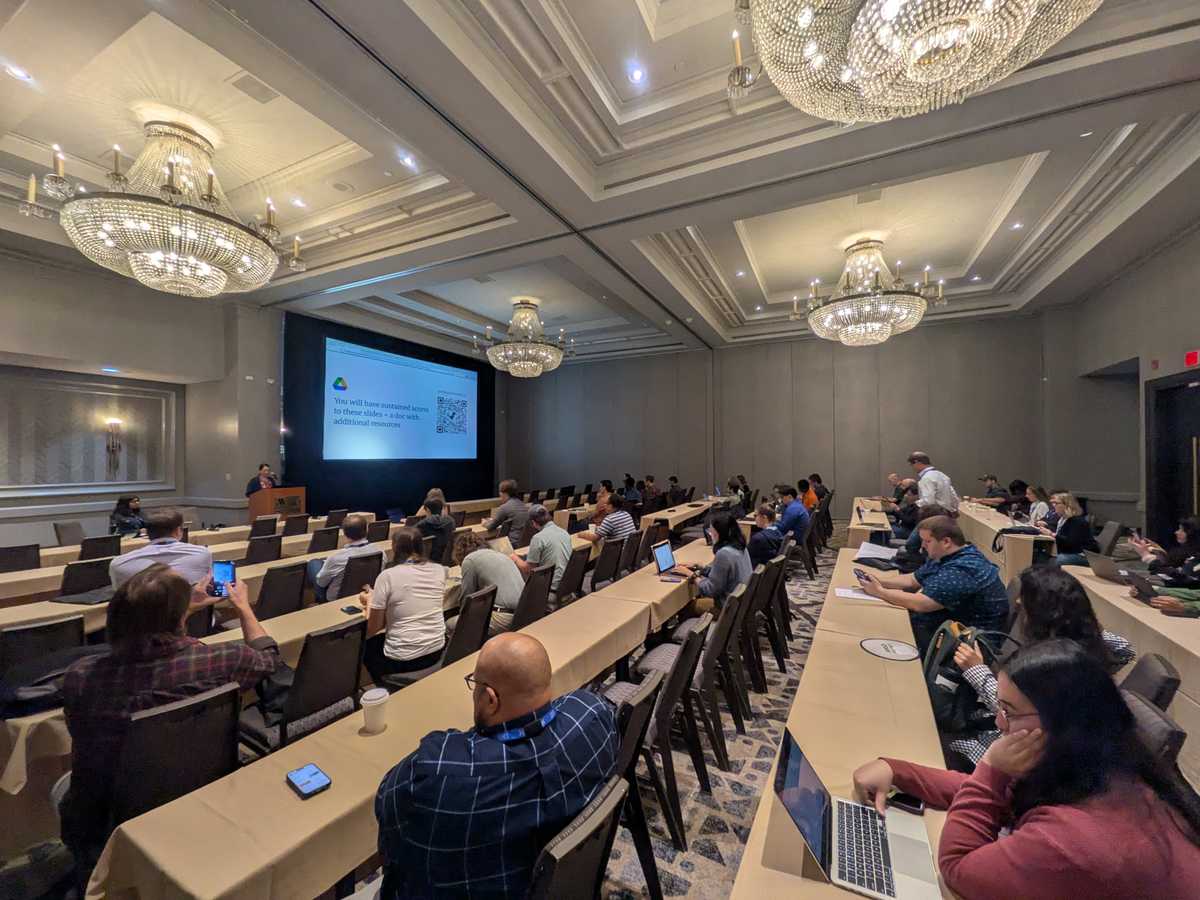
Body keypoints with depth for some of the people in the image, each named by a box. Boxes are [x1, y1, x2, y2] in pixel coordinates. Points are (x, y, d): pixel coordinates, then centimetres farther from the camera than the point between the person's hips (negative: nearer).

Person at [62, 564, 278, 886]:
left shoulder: (80, 675, -22)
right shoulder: (218, 662, -27)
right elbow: (267, 657, -2)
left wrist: (185, 606, 14)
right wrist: (243, 606, 11)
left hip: (101, 832, 1)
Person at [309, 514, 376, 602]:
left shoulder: (337, 557, -32)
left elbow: (321, 583, -14)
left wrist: (327, 563, 5)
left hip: (337, 599, -4)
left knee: (313, 563, 15)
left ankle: (321, 600, 28)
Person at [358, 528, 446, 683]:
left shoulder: (388, 575, -15)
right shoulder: (439, 570, -2)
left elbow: (374, 627, -7)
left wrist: (370, 601, 11)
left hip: (403, 659, -5)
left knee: (366, 645, 26)